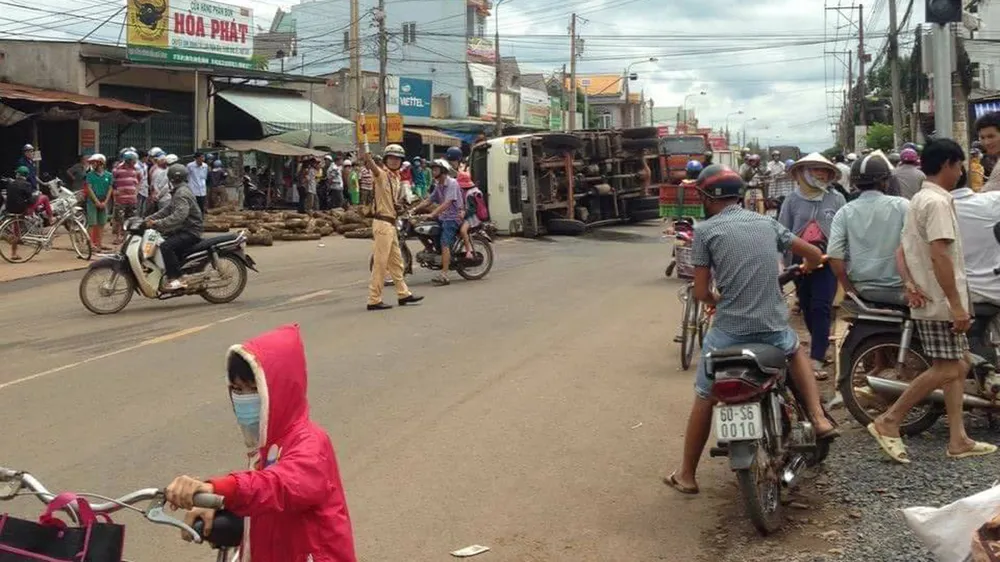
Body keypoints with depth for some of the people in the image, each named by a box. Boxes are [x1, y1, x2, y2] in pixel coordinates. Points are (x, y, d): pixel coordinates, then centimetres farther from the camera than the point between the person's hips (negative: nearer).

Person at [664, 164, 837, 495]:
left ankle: (687, 475, 22)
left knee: (704, 398, 14)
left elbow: (701, 292, -3)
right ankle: (818, 418, 20)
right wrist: (801, 272, 41)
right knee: (796, 352, 37)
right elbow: (814, 254, 18)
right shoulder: (767, 223, 11)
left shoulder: (705, 230, -2)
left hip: (729, 330, -3)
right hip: (774, 326, 3)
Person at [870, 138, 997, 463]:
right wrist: (957, 304, -22)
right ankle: (889, 422, -3)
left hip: (927, 300, 10)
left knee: (959, 364, 12)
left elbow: (903, 250, 15)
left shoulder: (919, 200, 16)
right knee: (946, 370, -7)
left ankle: (958, 439, 14)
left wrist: (909, 285, 2)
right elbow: (940, 256, -23)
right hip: (940, 302, -10)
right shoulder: (938, 202, -16)